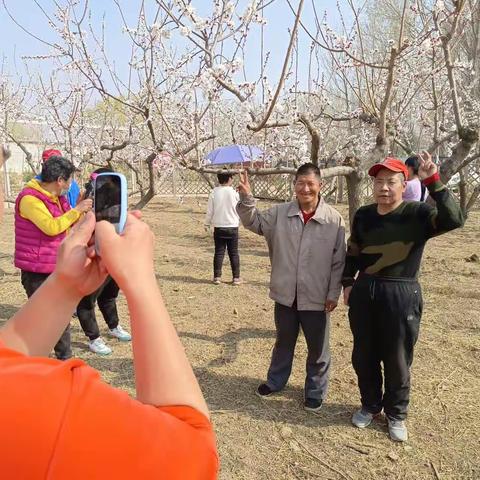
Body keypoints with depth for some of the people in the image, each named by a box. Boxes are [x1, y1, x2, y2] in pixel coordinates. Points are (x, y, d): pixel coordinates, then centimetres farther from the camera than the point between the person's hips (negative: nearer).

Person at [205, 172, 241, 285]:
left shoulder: (214, 192, -6)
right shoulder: (234, 193, -8)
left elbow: (209, 210, 0)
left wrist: (207, 223, 12)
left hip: (219, 227, 1)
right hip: (232, 227, -1)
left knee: (219, 252, 8)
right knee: (234, 253, 7)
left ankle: (217, 277, 9)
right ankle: (236, 277, 10)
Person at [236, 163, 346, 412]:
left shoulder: (334, 219, -9)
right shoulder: (279, 213, -3)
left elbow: (338, 261, -5)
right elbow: (254, 222, -2)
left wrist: (333, 293, -5)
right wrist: (247, 199, -19)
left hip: (316, 297, -2)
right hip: (285, 294, 2)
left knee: (317, 347, 15)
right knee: (283, 342, 22)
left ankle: (315, 391, 36)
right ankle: (275, 381, 44)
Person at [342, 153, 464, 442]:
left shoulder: (418, 213, -9)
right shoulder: (363, 215, 4)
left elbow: (454, 220, -28)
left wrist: (433, 181, -33)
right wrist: (348, 283, 9)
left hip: (401, 296, -4)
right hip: (364, 293, 4)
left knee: (397, 360, 9)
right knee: (364, 356, 15)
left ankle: (396, 414, 33)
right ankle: (370, 406, 38)